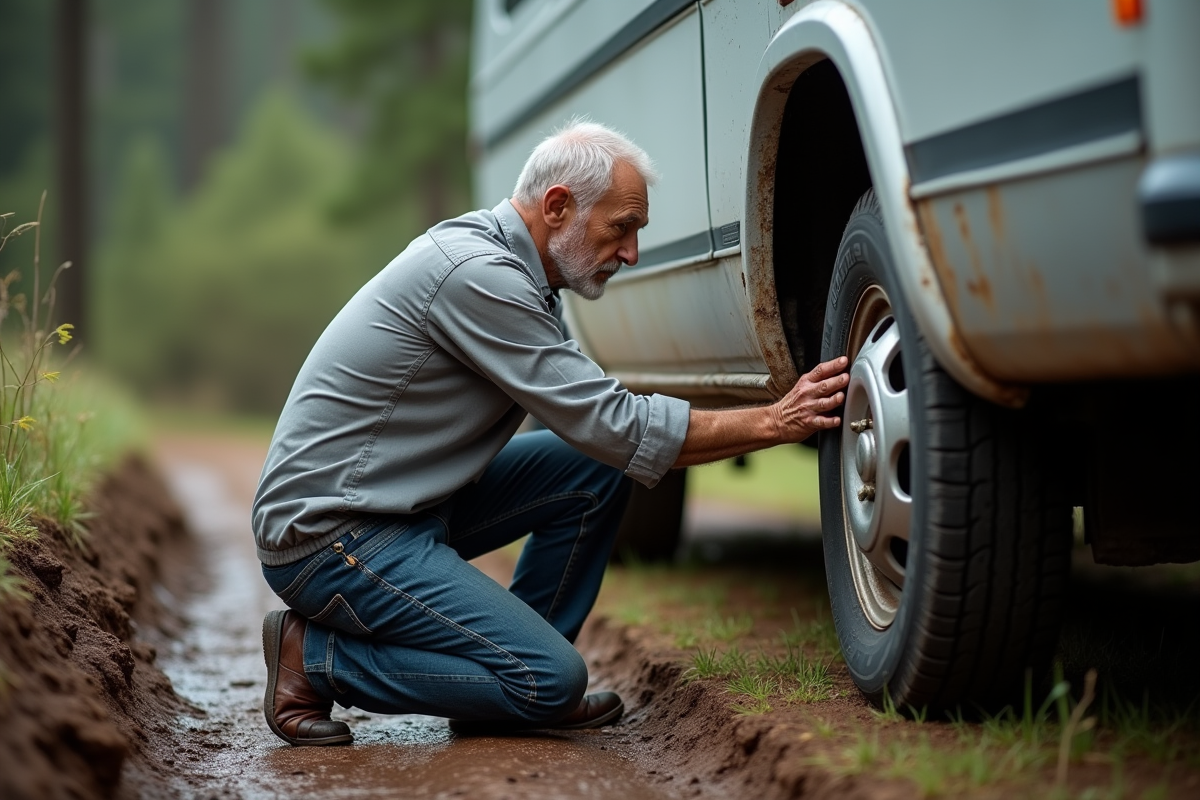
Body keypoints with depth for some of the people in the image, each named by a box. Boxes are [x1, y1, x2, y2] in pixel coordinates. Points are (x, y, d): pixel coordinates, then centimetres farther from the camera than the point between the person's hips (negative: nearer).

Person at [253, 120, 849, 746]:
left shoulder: (504, 266, 9)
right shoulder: (476, 272, -22)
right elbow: (611, 426, -21)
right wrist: (772, 422, -16)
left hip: (406, 507, 10)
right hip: (326, 536, -10)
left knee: (595, 469, 3)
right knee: (552, 680, -14)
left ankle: (516, 679, 10)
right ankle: (314, 657, -3)